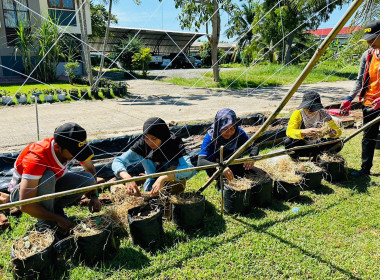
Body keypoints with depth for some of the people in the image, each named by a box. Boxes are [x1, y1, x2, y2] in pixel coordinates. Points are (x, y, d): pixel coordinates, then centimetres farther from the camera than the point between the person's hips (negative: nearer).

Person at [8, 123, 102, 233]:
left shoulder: (73, 147, -21)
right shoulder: (36, 159, -37)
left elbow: (90, 169, -2)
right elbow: (25, 205, -36)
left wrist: (94, 196, -16)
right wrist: (59, 219, -31)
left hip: (50, 187, 5)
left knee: (87, 178, -20)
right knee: (47, 177, -38)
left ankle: (55, 207, -2)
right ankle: (46, 224, -18)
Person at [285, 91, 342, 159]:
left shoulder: (323, 114, -9)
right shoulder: (298, 113, -15)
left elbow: (338, 131, -12)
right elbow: (289, 131, -28)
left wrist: (330, 131, -37)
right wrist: (305, 132, -47)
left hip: (318, 143, 2)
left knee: (337, 144, -23)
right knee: (288, 142, -33)